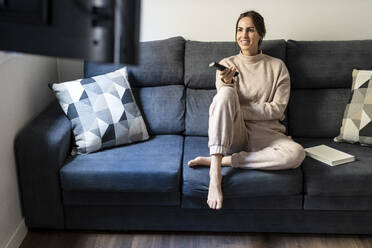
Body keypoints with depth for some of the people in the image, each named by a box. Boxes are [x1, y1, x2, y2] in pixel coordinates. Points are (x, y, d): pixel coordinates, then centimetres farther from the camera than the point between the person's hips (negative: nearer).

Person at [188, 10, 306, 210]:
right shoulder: (226, 64, 8)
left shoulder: (277, 66, 6)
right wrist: (227, 84, -21)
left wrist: (239, 110, -10)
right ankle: (215, 173, -38)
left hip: (265, 132, 1)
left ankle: (216, 160, -27)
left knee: (297, 153, -33)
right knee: (226, 92, -31)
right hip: (233, 133, 0)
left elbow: (277, 109, -2)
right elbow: (224, 103, 0)